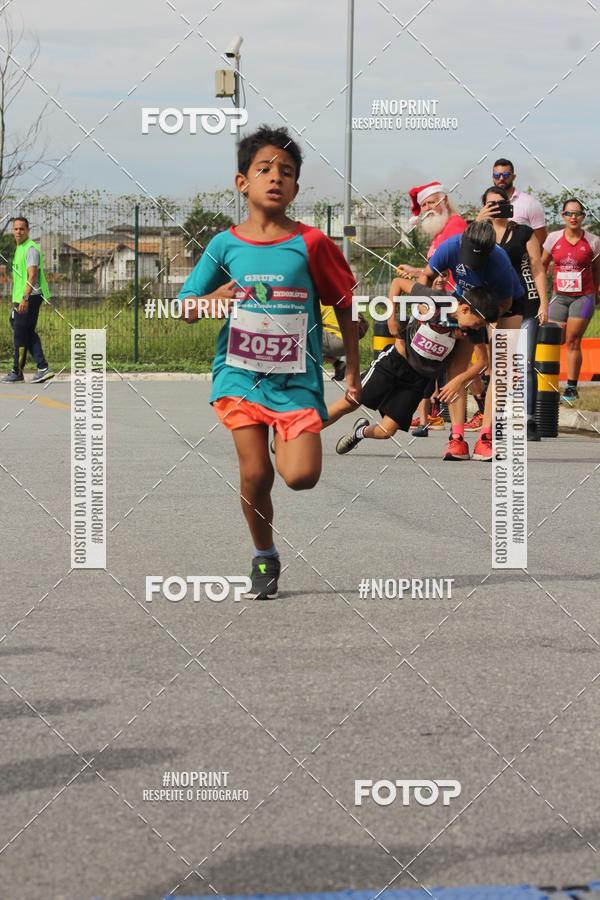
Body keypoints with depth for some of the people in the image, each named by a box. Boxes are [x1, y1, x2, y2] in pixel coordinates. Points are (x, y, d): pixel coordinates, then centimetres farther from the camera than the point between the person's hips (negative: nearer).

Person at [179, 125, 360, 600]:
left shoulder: (311, 243, -5)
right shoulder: (226, 245, 1)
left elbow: (345, 304, 4)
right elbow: (187, 307, 9)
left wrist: (353, 372, 5)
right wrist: (215, 300, -13)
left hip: (296, 378, -1)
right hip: (241, 374, 1)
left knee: (302, 476, -15)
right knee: (254, 475, -4)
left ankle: (288, 445, 22)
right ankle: (264, 559, 20)